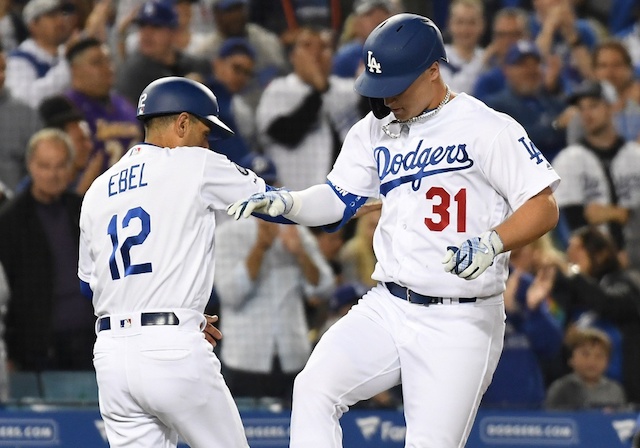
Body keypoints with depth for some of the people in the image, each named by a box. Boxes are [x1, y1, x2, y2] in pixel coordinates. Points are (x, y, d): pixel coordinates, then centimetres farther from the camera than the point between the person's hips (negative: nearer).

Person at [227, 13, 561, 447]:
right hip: (387, 310, 5)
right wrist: (285, 201, -5)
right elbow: (337, 200, 15)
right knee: (314, 388, -17)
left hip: (460, 325, -5)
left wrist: (492, 243, -29)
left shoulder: (487, 129, -9)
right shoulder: (375, 131, 11)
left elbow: (544, 207, -12)